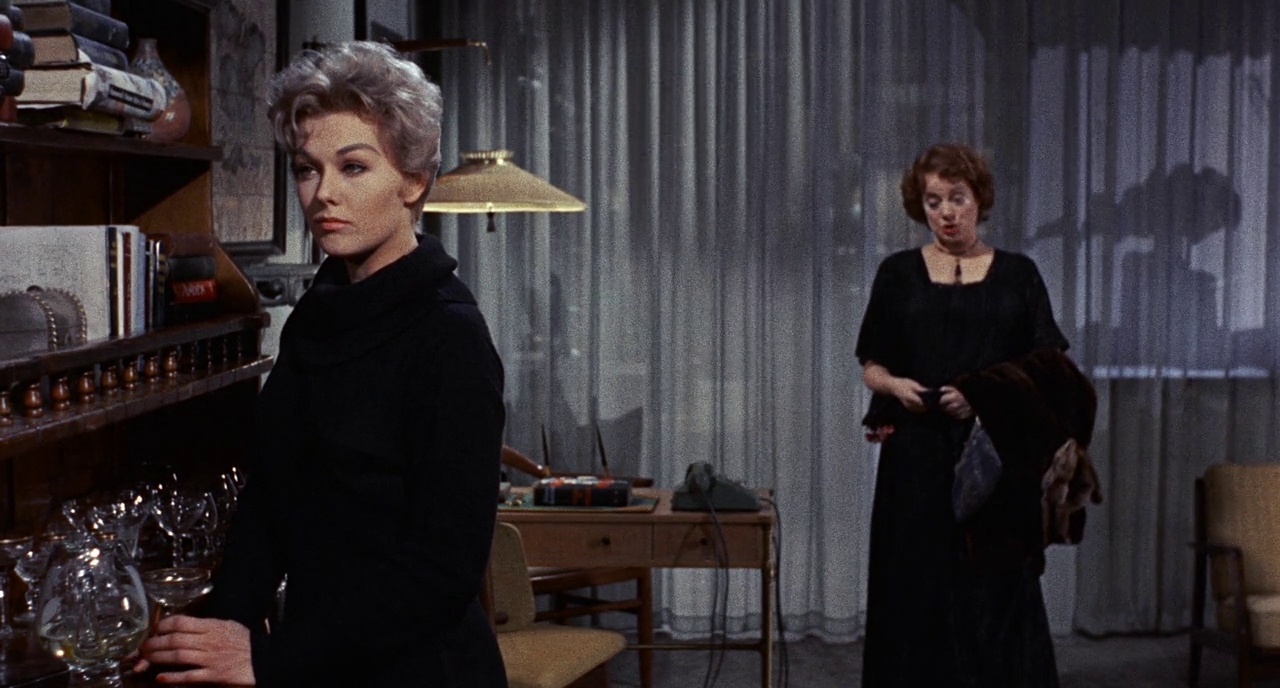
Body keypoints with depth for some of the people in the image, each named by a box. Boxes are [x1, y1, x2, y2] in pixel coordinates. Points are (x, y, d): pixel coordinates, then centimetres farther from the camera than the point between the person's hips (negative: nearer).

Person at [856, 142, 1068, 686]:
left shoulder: (1017, 274, 5)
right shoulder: (898, 274, 6)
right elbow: (870, 366, 8)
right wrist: (896, 384, -14)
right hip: (918, 458, 1)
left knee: (998, 596, -3)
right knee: (917, 591, 1)